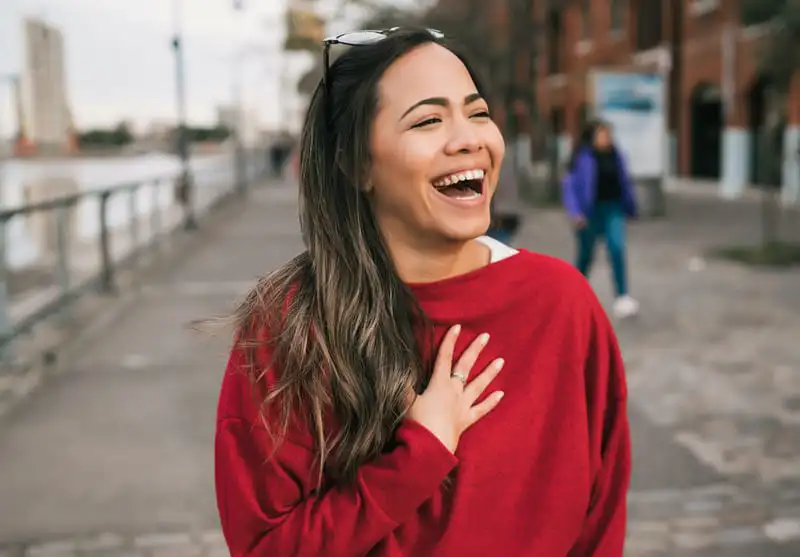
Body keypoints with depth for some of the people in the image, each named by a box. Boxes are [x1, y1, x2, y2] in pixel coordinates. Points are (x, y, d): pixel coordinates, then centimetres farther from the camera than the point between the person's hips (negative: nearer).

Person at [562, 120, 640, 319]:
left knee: (617, 248, -13)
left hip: (612, 209, 3)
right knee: (586, 254, 10)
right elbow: (569, 185, -11)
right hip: (590, 211, -3)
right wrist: (575, 213, -19)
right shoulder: (583, 158, -11)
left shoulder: (615, 156, 3)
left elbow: (625, 182, 14)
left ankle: (622, 297, -12)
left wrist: (630, 207, 16)